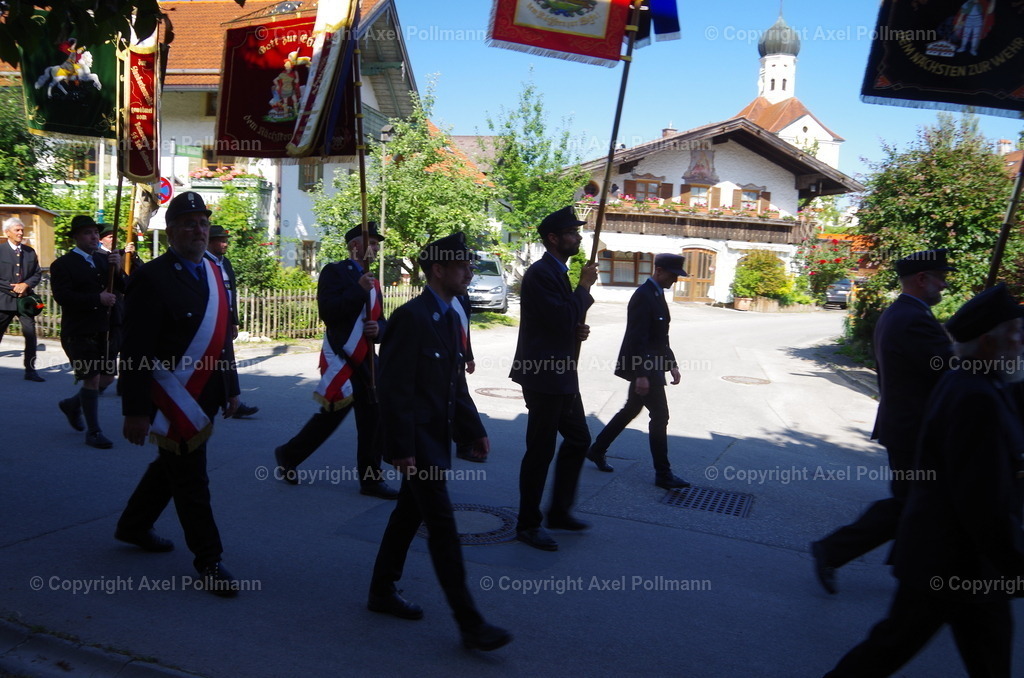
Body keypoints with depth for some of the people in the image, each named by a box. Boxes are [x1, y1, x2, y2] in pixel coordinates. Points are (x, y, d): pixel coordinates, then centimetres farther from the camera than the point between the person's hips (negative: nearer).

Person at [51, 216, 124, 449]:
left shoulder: (105, 259, 12)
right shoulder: (63, 264, -5)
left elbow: (123, 288, 4)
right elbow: (62, 296, -18)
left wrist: (117, 270, -13)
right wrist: (97, 299, -23)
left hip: (106, 330, 6)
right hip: (80, 332, -6)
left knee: (107, 377, 11)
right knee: (92, 379, -5)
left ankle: (72, 405, 38)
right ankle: (93, 432, 7)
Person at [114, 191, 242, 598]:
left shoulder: (212, 273, 9)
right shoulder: (152, 278, -15)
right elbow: (135, 351, -17)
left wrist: (231, 388, 16)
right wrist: (136, 411, -19)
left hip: (204, 398, 8)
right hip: (174, 400, -8)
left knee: (171, 466, 22)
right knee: (191, 480, 3)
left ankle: (134, 525, 44)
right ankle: (208, 561, 16)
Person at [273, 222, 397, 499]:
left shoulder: (371, 280, 16)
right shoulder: (334, 272, -6)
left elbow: (381, 319, 16)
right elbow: (327, 312, -19)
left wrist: (378, 328, -7)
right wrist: (359, 290, -21)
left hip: (366, 359, 7)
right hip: (340, 357, -7)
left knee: (374, 418, 5)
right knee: (333, 413, 1)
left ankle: (371, 479, 14)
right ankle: (288, 455, 24)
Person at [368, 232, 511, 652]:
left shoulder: (450, 317, 11)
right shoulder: (411, 317, -18)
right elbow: (396, 389, -19)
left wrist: (474, 430, 12)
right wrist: (403, 450, -20)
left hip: (438, 435, 9)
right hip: (418, 438, -9)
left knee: (410, 514, 18)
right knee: (442, 524, -6)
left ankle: (382, 592, 34)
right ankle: (469, 623, 1)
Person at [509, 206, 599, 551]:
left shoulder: (558, 272, 15)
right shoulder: (540, 273, -17)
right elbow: (562, 319, -25)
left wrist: (578, 331, 4)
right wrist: (585, 286, -14)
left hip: (562, 374, 10)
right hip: (543, 376, -10)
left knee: (578, 440, 17)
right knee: (541, 450, -1)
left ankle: (560, 511, 30)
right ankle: (528, 524, 13)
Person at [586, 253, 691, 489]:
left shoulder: (657, 294, 13)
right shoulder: (644, 296, -18)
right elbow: (637, 339, -23)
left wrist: (672, 364, 14)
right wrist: (641, 374, -24)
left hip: (650, 367, 10)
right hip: (644, 368, -10)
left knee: (630, 411, 18)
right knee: (660, 417, -4)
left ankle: (597, 450, 30)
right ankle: (663, 474, 4)